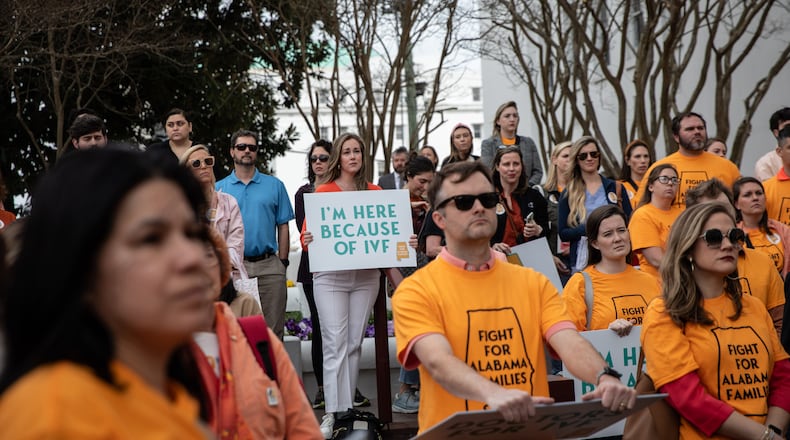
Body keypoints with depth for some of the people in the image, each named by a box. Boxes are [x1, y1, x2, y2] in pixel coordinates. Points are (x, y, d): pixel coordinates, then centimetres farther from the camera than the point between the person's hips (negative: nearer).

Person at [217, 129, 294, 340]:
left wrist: (282, 262, 0)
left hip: (269, 265, 0)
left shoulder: (274, 185, 9)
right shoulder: (219, 188, 9)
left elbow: (283, 227, 8)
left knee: (273, 329, 1)